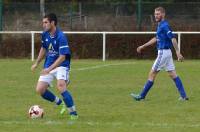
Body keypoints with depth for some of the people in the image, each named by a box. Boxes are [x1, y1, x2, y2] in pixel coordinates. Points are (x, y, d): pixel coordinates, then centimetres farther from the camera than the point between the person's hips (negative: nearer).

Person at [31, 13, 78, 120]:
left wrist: (49, 69, -31)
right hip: (48, 66, 7)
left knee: (60, 86, -29)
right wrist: (36, 63, 19)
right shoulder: (45, 35, 0)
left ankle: (73, 113, -16)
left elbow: (62, 57, -26)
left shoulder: (61, 37, -22)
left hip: (61, 65, -7)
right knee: (40, 90, -3)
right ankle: (60, 103, 22)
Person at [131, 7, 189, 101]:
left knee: (152, 74, -1)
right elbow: (156, 39, 27)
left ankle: (142, 96, 6)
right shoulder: (160, 25, 15)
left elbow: (173, 38, -23)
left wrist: (178, 52, -28)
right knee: (172, 74, 8)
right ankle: (183, 96, 6)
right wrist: (143, 46, 30)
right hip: (165, 53, 10)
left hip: (163, 53, -10)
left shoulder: (164, 26, -15)